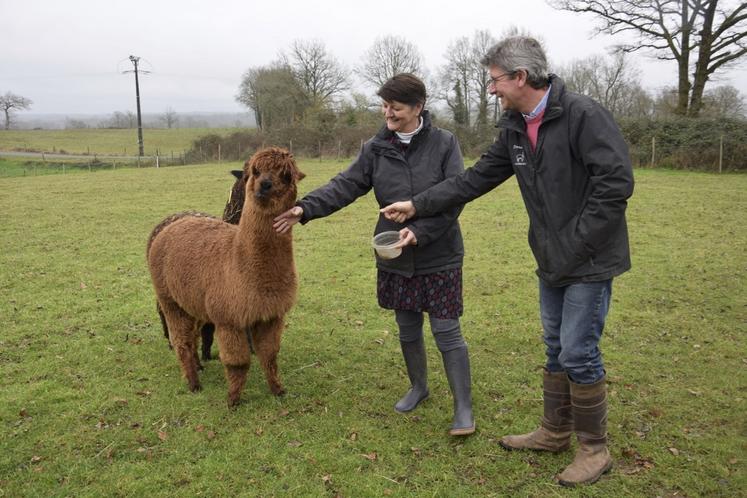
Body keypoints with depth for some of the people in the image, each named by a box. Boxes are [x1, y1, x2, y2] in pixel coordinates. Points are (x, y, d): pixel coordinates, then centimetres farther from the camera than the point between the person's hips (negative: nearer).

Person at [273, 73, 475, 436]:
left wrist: (420, 231, -23)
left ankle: (463, 406, 13)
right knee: (407, 328, 17)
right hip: (395, 257, 4)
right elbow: (345, 186, -1)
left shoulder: (444, 144, -7)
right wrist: (306, 209, -15)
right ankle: (418, 387, 39)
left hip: (439, 256, -4)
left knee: (446, 331, -2)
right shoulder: (376, 149, 3)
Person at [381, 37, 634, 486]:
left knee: (579, 353, -3)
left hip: (589, 262, -8)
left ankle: (595, 449, 16)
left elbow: (616, 182, -22)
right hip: (552, 263, 8)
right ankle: (555, 432, 32)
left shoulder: (583, 115, -18)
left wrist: (577, 245, -19)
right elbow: (476, 179, 11)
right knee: (556, 349, 16)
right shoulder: (514, 129, 7)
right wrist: (418, 205, 7)